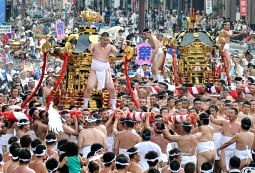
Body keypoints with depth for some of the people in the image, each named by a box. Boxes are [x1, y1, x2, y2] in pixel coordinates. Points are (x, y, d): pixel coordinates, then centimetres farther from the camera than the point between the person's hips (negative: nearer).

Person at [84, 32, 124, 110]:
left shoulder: (110, 47, -1)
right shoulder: (95, 45, -5)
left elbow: (117, 52, -16)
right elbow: (90, 48, -24)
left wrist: (121, 50, -39)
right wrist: (89, 49, -49)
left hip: (105, 70, 2)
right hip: (94, 70, -2)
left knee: (111, 88, -5)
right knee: (89, 88, -11)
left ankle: (114, 107, 8)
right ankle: (85, 106, 5)